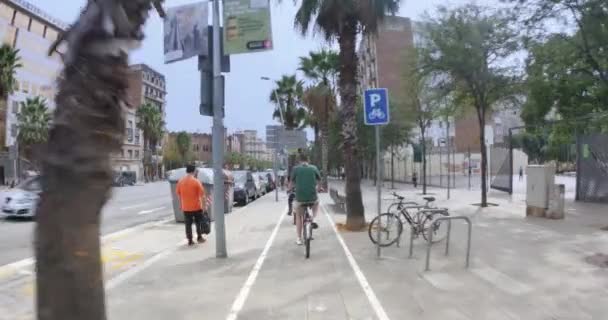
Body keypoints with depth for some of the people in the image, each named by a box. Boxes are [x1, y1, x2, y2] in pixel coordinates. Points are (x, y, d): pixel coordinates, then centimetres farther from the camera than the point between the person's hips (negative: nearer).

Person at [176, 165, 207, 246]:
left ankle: (190, 240, 11)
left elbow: (178, 194, 9)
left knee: (188, 224, 9)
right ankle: (199, 237, 23)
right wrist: (204, 205, -5)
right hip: (196, 206, -3)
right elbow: (202, 195, -13)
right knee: (199, 222, 15)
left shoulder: (180, 181, -1)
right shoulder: (196, 181, -13)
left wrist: (181, 204, 20)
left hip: (186, 207, 3)